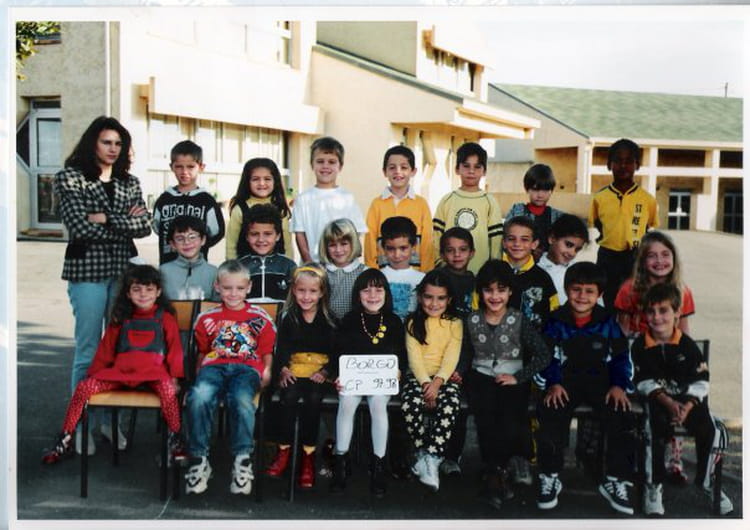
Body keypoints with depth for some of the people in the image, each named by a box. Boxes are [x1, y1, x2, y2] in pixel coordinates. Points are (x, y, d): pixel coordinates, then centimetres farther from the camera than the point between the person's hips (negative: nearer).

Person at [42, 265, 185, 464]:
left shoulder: (165, 318, 9)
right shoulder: (120, 320, 20)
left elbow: (175, 350, 4)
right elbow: (105, 351, 21)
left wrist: (175, 376, -7)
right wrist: (94, 374, 13)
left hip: (153, 371, -4)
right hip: (120, 370, 4)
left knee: (168, 389, -37)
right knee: (84, 387, -16)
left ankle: (175, 440, -21)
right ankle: (65, 441, -3)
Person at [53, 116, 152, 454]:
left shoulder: (129, 182, 12)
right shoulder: (70, 178, 0)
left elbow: (145, 225, 1)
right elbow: (80, 227, -12)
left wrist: (106, 219, -10)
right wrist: (125, 223, -6)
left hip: (124, 271, 4)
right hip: (87, 271, -4)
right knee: (88, 351, 0)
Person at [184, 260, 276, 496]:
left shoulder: (260, 318, 17)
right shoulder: (207, 318, 22)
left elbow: (267, 352, 16)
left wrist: (267, 373, -3)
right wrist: (198, 376, 9)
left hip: (247, 368, -1)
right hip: (214, 366, 2)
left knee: (242, 400, -37)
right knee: (199, 397, -34)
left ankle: (242, 459, -22)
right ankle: (199, 460, -21)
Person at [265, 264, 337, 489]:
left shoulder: (329, 319, 7)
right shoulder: (289, 317, 10)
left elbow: (335, 352, 2)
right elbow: (281, 347, 5)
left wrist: (325, 372, -14)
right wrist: (283, 369, -13)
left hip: (319, 372, -1)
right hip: (293, 369, 1)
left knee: (313, 399, -29)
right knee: (289, 396, -28)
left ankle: (308, 454, -19)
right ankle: (284, 449, -16)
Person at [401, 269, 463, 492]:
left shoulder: (455, 323, 7)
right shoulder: (414, 322, 8)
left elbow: (451, 357, -4)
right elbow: (414, 356, -3)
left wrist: (437, 382, -20)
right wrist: (425, 383, -18)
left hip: (444, 376, 0)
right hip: (418, 375, 1)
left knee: (449, 406, -32)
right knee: (409, 405, -30)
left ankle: (432, 459, -25)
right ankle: (422, 453, -10)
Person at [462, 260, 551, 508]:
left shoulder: (520, 320, -1)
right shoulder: (472, 321, 6)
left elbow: (544, 355, -4)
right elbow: (465, 353, 14)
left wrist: (518, 377, -11)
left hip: (512, 379, -1)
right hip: (481, 376, 1)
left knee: (511, 416, -29)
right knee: (485, 414, -29)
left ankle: (495, 473, -6)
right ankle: (498, 472, -12)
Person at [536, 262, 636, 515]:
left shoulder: (607, 322, 5)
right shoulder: (556, 322, 2)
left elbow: (621, 357, 8)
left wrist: (619, 385, -7)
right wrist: (553, 383, -14)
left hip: (602, 380, 1)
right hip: (565, 381, -1)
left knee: (621, 417, -24)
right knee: (549, 415, -28)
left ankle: (616, 481, -5)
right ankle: (549, 477, -7)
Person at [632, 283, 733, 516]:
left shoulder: (687, 345, -2)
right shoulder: (640, 346, -3)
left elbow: (700, 381, -4)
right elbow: (645, 382, -6)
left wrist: (687, 407, -20)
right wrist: (669, 403, -20)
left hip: (690, 399, 2)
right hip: (657, 399, -1)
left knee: (709, 430, -20)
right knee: (656, 430, -30)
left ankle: (707, 481, 8)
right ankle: (653, 486, -12)